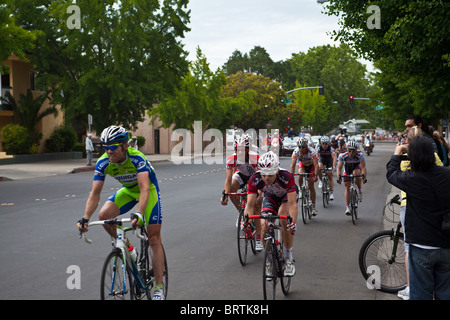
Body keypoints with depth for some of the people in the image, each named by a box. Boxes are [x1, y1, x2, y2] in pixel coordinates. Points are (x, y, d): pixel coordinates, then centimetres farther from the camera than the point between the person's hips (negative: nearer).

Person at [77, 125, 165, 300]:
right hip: (128, 191, 5)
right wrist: (85, 218, -37)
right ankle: (127, 247, 3)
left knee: (154, 239, -9)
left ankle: (159, 287, -3)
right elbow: (95, 193, -22)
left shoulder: (137, 158, -35)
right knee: (104, 215, -23)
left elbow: (144, 189, -45)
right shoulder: (103, 163, -22)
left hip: (149, 190, -4)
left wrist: (139, 214, -60)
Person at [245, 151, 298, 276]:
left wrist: (293, 222, -56)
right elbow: (250, 205, -29)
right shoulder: (255, 179, -33)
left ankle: (289, 258, -15)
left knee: (283, 218, -30)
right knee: (264, 225, -19)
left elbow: (292, 204, -41)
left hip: (287, 195, -3)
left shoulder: (286, 177, -40)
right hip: (270, 196, 3)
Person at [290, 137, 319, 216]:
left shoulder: (312, 151, -34)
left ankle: (313, 207, 0)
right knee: (300, 174, -33)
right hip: (302, 165, 2)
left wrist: (316, 176, -50)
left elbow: (316, 165, -37)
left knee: (311, 186, -7)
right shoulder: (296, 151, -29)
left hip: (311, 166, -2)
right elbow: (293, 165, -31)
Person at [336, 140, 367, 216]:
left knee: (356, 173, -36)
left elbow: (363, 167, -36)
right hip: (347, 168, 1)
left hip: (356, 167, -1)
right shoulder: (342, 156, -32)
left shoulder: (360, 155, -33)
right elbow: (339, 168, -33)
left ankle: (359, 190, -14)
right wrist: (339, 177, -48)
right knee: (347, 187, -4)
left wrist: (364, 177, -50)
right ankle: (347, 207, 1)